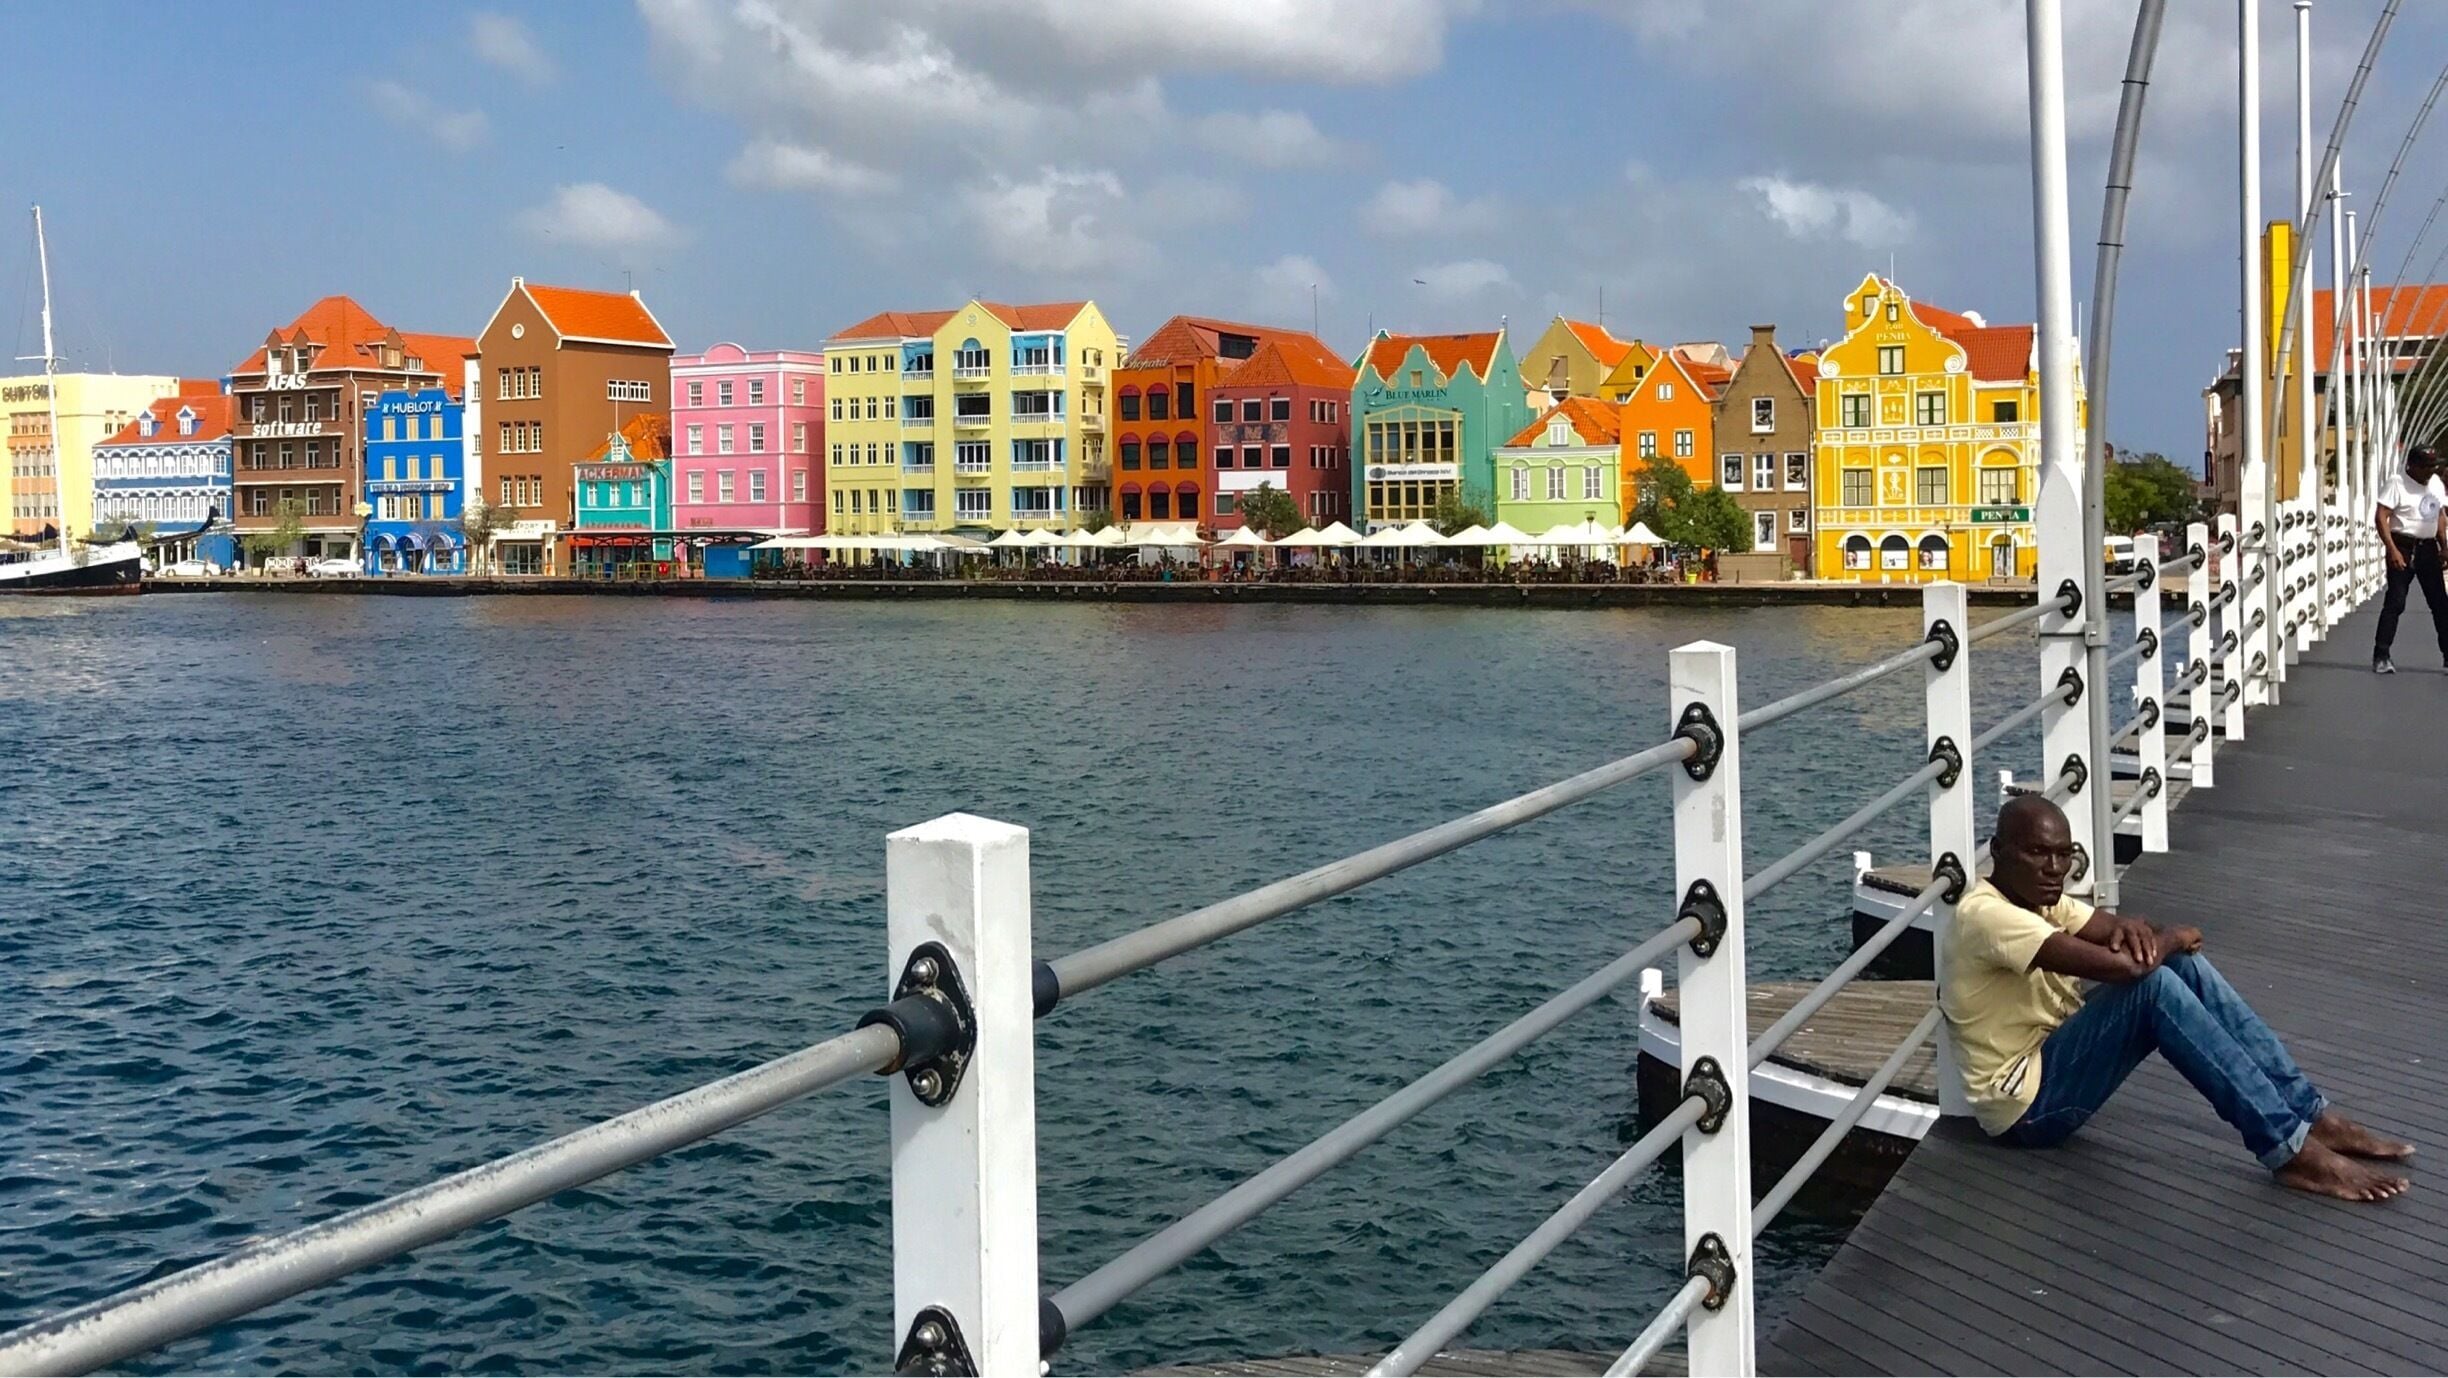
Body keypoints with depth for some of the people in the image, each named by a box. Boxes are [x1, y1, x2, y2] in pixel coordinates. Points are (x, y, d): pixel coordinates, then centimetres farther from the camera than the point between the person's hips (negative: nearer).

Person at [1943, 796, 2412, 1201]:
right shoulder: (1984, 914, -24)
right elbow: (2121, 966, -31)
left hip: (2057, 1061, 10)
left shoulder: (2038, 897, 8)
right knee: (2154, 985, -26)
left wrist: (2136, 931, -19)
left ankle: (2313, 1116, -3)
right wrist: (2166, 940, -11)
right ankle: (2291, 1151, -23)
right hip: (2027, 1104, -9)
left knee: (2185, 964, -4)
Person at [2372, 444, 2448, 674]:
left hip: (2428, 549, 7)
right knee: (2395, 602, -9)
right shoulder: (2397, 483, -10)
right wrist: (2393, 551, -22)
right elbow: (2381, 518, -16)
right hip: (2403, 548, -7)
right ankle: (2381, 656, -7)